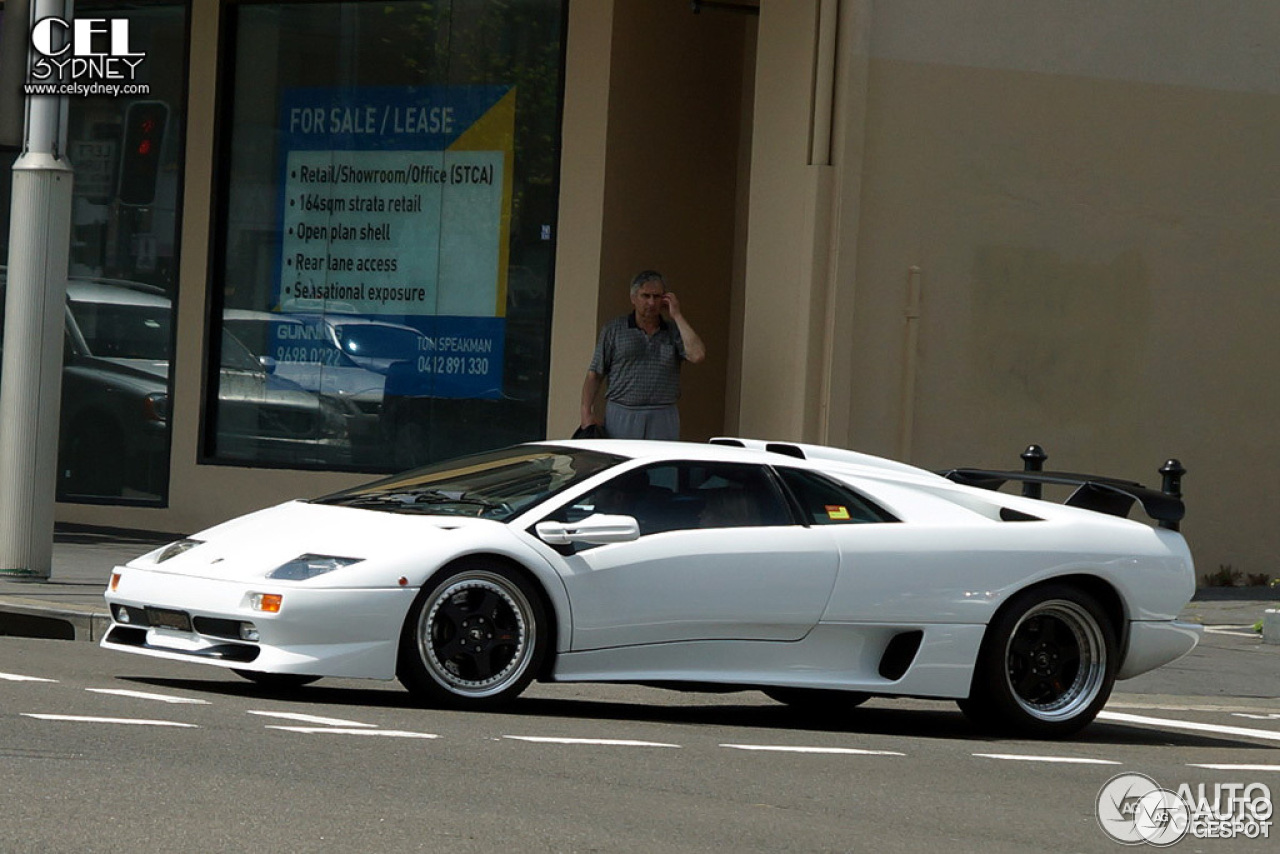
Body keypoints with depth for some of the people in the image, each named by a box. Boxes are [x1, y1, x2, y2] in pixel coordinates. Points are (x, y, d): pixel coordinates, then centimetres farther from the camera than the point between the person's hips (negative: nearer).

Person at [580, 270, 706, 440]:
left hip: (662, 420, 1)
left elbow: (697, 355, -8)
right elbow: (594, 375, 8)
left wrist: (677, 316, -1)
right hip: (621, 418, -1)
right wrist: (587, 413, -4)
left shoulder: (674, 332, 12)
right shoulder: (614, 329, 9)